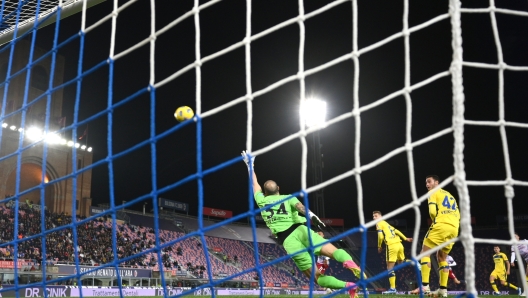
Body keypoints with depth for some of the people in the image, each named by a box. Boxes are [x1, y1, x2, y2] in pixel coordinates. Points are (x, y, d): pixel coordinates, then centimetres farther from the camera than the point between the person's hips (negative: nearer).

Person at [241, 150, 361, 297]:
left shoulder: (262, 201, 19)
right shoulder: (288, 198, 16)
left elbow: (255, 184, 35)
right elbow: (300, 207, -6)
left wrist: (249, 165, 46)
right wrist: (311, 215, -24)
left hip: (288, 241, -1)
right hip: (300, 230, 1)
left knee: (316, 277, -3)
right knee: (334, 252, -11)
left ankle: (347, 285, -27)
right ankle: (349, 263, -48)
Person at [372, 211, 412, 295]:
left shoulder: (379, 223, 1)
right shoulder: (386, 223, 25)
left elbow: (380, 236, -9)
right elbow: (396, 231, 27)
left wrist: (379, 246, 5)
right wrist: (405, 238, 33)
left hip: (391, 246, -8)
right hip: (399, 244, 8)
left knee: (390, 268, -4)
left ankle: (392, 288, -6)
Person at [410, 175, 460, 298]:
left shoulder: (433, 192, 8)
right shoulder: (450, 195, 31)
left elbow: (433, 211, -7)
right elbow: (457, 215, 22)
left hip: (441, 225, -7)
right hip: (454, 228, 7)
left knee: (425, 252, -3)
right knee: (442, 257, 17)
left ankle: (424, 286, -15)